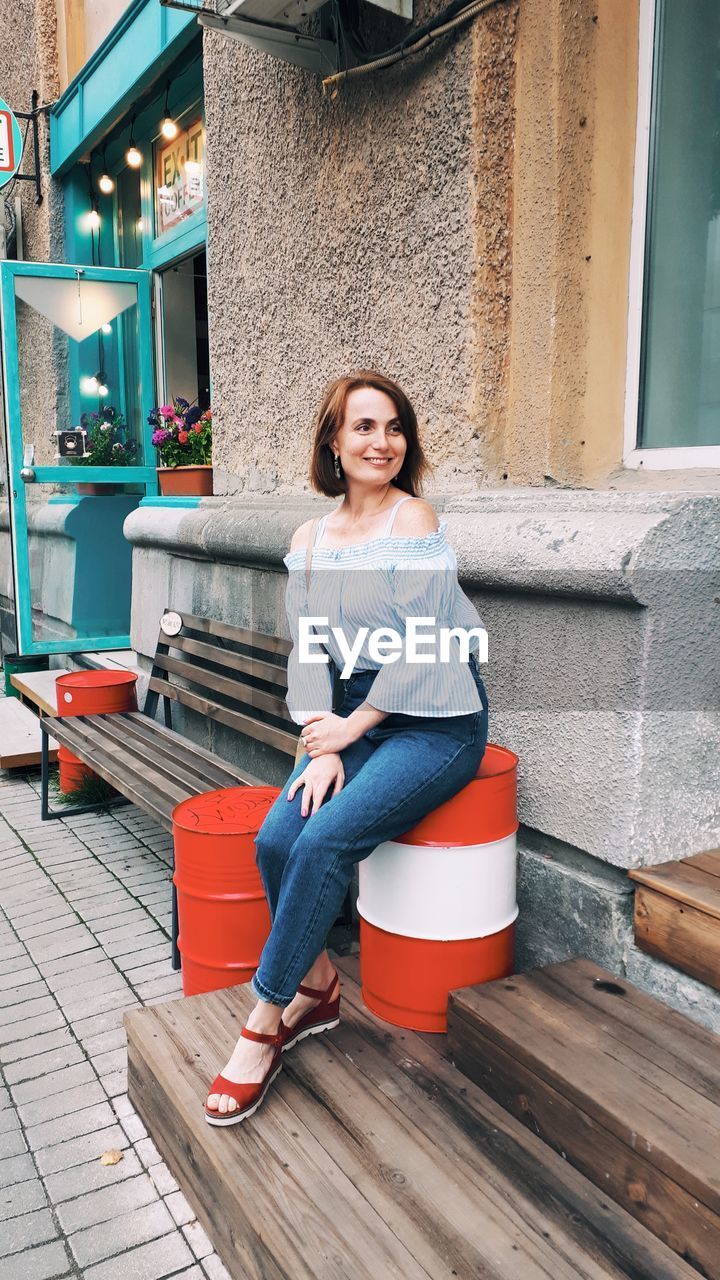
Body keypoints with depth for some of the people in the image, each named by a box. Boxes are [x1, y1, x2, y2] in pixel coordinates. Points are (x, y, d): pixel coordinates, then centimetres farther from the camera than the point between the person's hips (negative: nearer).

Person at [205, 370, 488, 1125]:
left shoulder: (414, 520, -10)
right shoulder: (309, 539, 8)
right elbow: (307, 654, 4)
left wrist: (353, 726, -10)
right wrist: (320, 746, -8)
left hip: (435, 722, -5)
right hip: (354, 718, 6)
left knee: (323, 843, -21)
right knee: (276, 839, -14)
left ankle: (265, 1023, -1)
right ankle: (315, 988, 10)